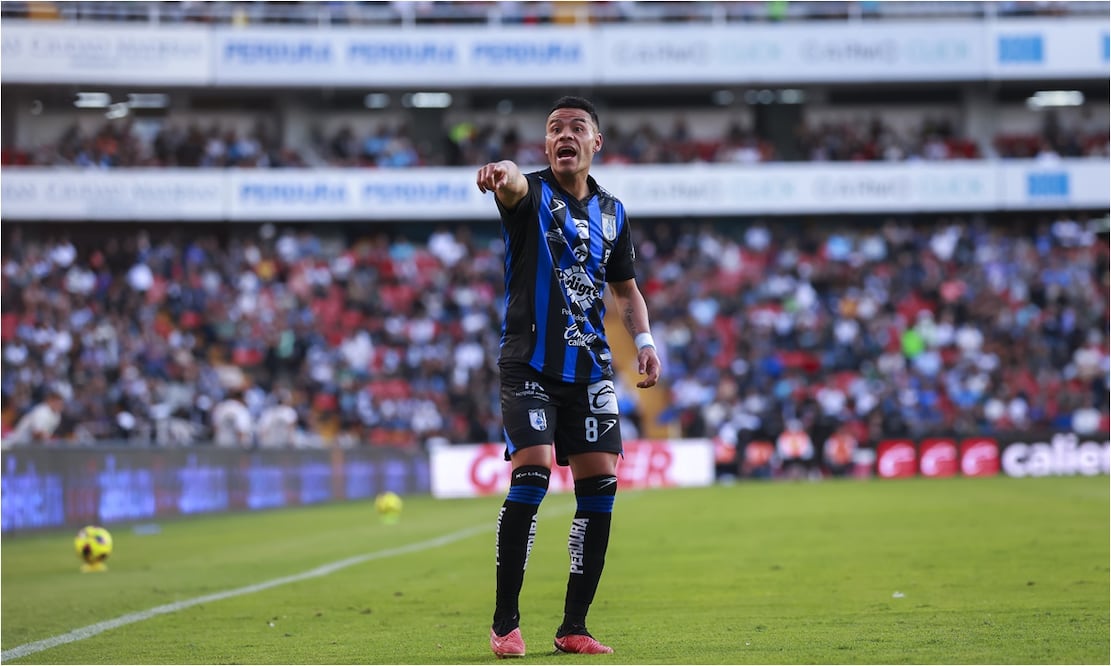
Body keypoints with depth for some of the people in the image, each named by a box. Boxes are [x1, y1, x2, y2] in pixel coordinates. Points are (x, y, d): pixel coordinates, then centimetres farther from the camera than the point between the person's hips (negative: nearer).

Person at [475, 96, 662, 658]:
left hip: (590, 367, 5)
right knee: (530, 476, -18)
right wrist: (502, 174, -54)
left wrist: (644, 340, 7)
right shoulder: (531, 194, -3)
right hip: (529, 363, -5)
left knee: (599, 486, -1)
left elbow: (625, 288, 24)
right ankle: (505, 625, -10)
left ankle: (573, 627, 9)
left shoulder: (612, 212, 13)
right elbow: (514, 183, -29)